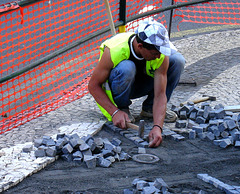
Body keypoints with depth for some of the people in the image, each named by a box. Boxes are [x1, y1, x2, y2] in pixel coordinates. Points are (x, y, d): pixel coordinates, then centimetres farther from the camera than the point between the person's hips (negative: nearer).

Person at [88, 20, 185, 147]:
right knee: (126, 67, -39)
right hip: (115, 86, -3)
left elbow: (160, 95, -27)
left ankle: (150, 108, -3)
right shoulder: (114, 50, -35)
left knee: (177, 60, -16)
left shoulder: (161, 55, -26)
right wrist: (115, 112, -35)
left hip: (139, 84, 4)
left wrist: (157, 127, -43)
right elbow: (93, 85, -25)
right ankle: (122, 108, -11)